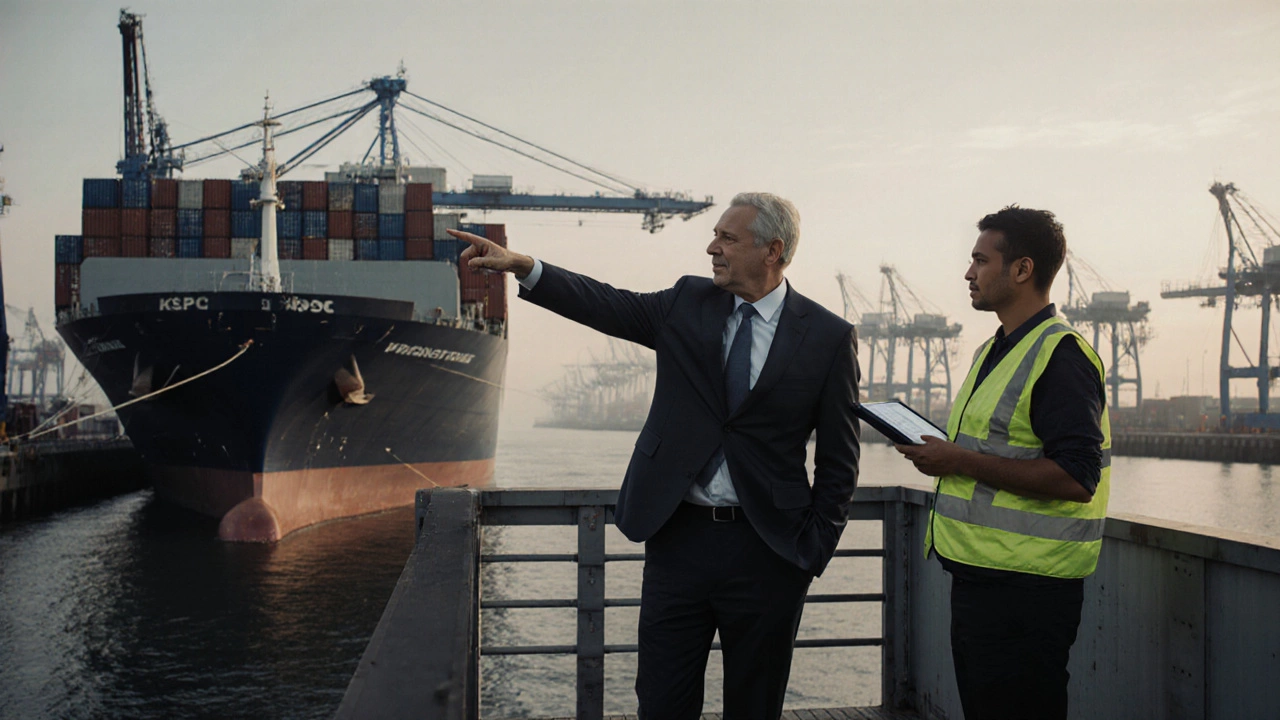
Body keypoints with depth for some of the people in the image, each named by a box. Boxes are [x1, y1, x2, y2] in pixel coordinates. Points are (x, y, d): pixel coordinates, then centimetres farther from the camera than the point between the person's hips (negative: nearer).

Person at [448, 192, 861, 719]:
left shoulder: (829, 337, -3)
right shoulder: (687, 304, 6)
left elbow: (839, 461, 0)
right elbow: (607, 306, 0)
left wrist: (813, 552, -4)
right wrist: (521, 266, -11)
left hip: (766, 553, -2)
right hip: (679, 538, 2)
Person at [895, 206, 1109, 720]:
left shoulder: (1061, 355, -14)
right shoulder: (994, 352, 18)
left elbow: (1075, 478, -23)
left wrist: (963, 462, -20)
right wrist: (941, 453, 7)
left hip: (1025, 589, -10)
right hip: (976, 576, 10)